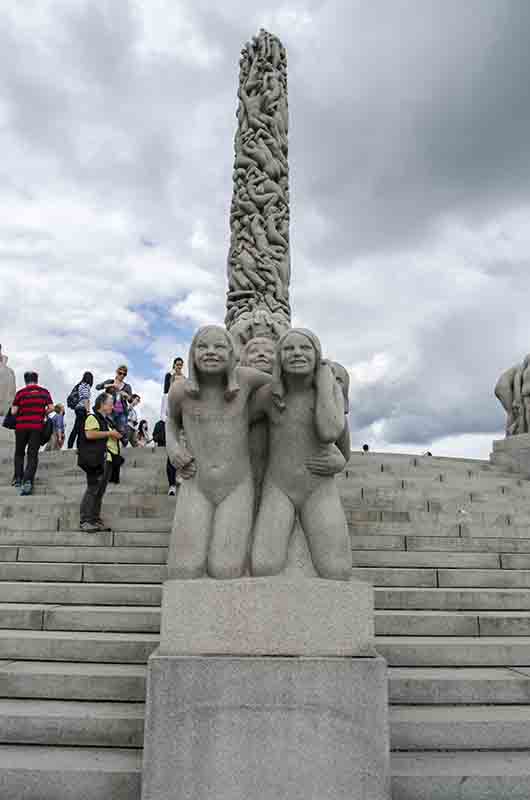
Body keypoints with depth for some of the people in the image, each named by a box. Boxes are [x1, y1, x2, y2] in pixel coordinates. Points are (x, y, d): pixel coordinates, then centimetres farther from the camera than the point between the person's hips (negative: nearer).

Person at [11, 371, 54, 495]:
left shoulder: (20, 392, 0)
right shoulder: (44, 392, 4)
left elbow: (13, 411, -2)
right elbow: (51, 408, 0)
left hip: (21, 426, 0)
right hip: (37, 426, 0)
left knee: (19, 453, 18)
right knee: (33, 455, 4)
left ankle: (18, 479, 16)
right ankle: (28, 480, -11)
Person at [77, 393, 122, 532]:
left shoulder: (108, 420, 25)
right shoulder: (93, 417, -3)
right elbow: (89, 434, -18)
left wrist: (117, 435, 16)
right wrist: (109, 433, -13)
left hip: (107, 459, 9)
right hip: (97, 459, -9)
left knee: (100, 490, 9)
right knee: (93, 489, -11)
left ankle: (96, 520, 13)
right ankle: (85, 521, -8)